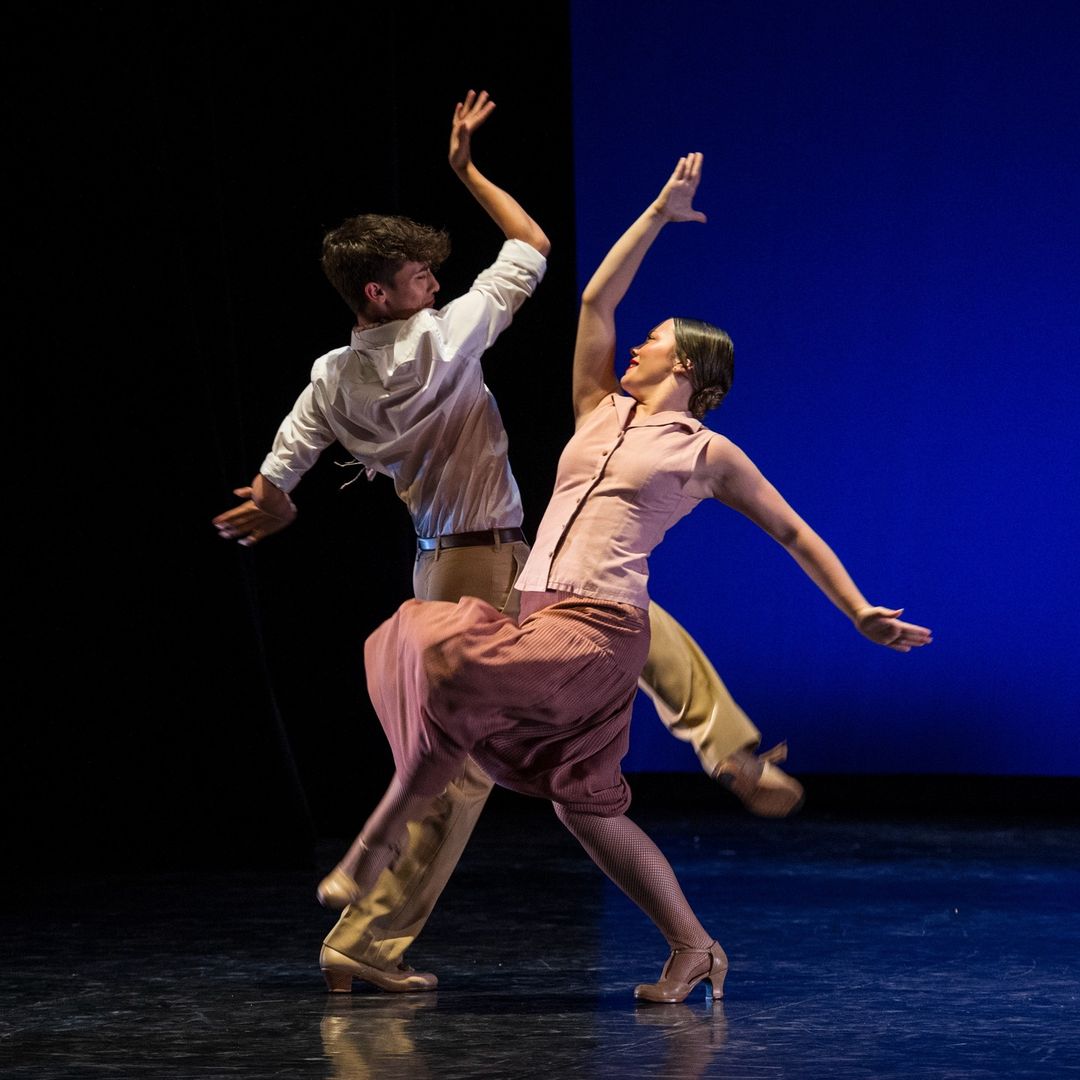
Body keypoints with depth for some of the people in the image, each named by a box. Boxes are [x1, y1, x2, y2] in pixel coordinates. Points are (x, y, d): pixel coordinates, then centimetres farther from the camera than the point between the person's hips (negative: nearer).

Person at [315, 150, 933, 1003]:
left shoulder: (707, 454, 8)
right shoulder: (600, 411, 20)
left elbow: (793, 534, 13)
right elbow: (596, 299, 19)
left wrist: (862, 613, 9)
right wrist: (658, 216, 20)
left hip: (599, 629, -6)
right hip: (540, 616, 6)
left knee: (454, 670, -28)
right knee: (586, 806, 4)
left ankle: (382, 836, -18)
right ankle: (693, 947, 10)